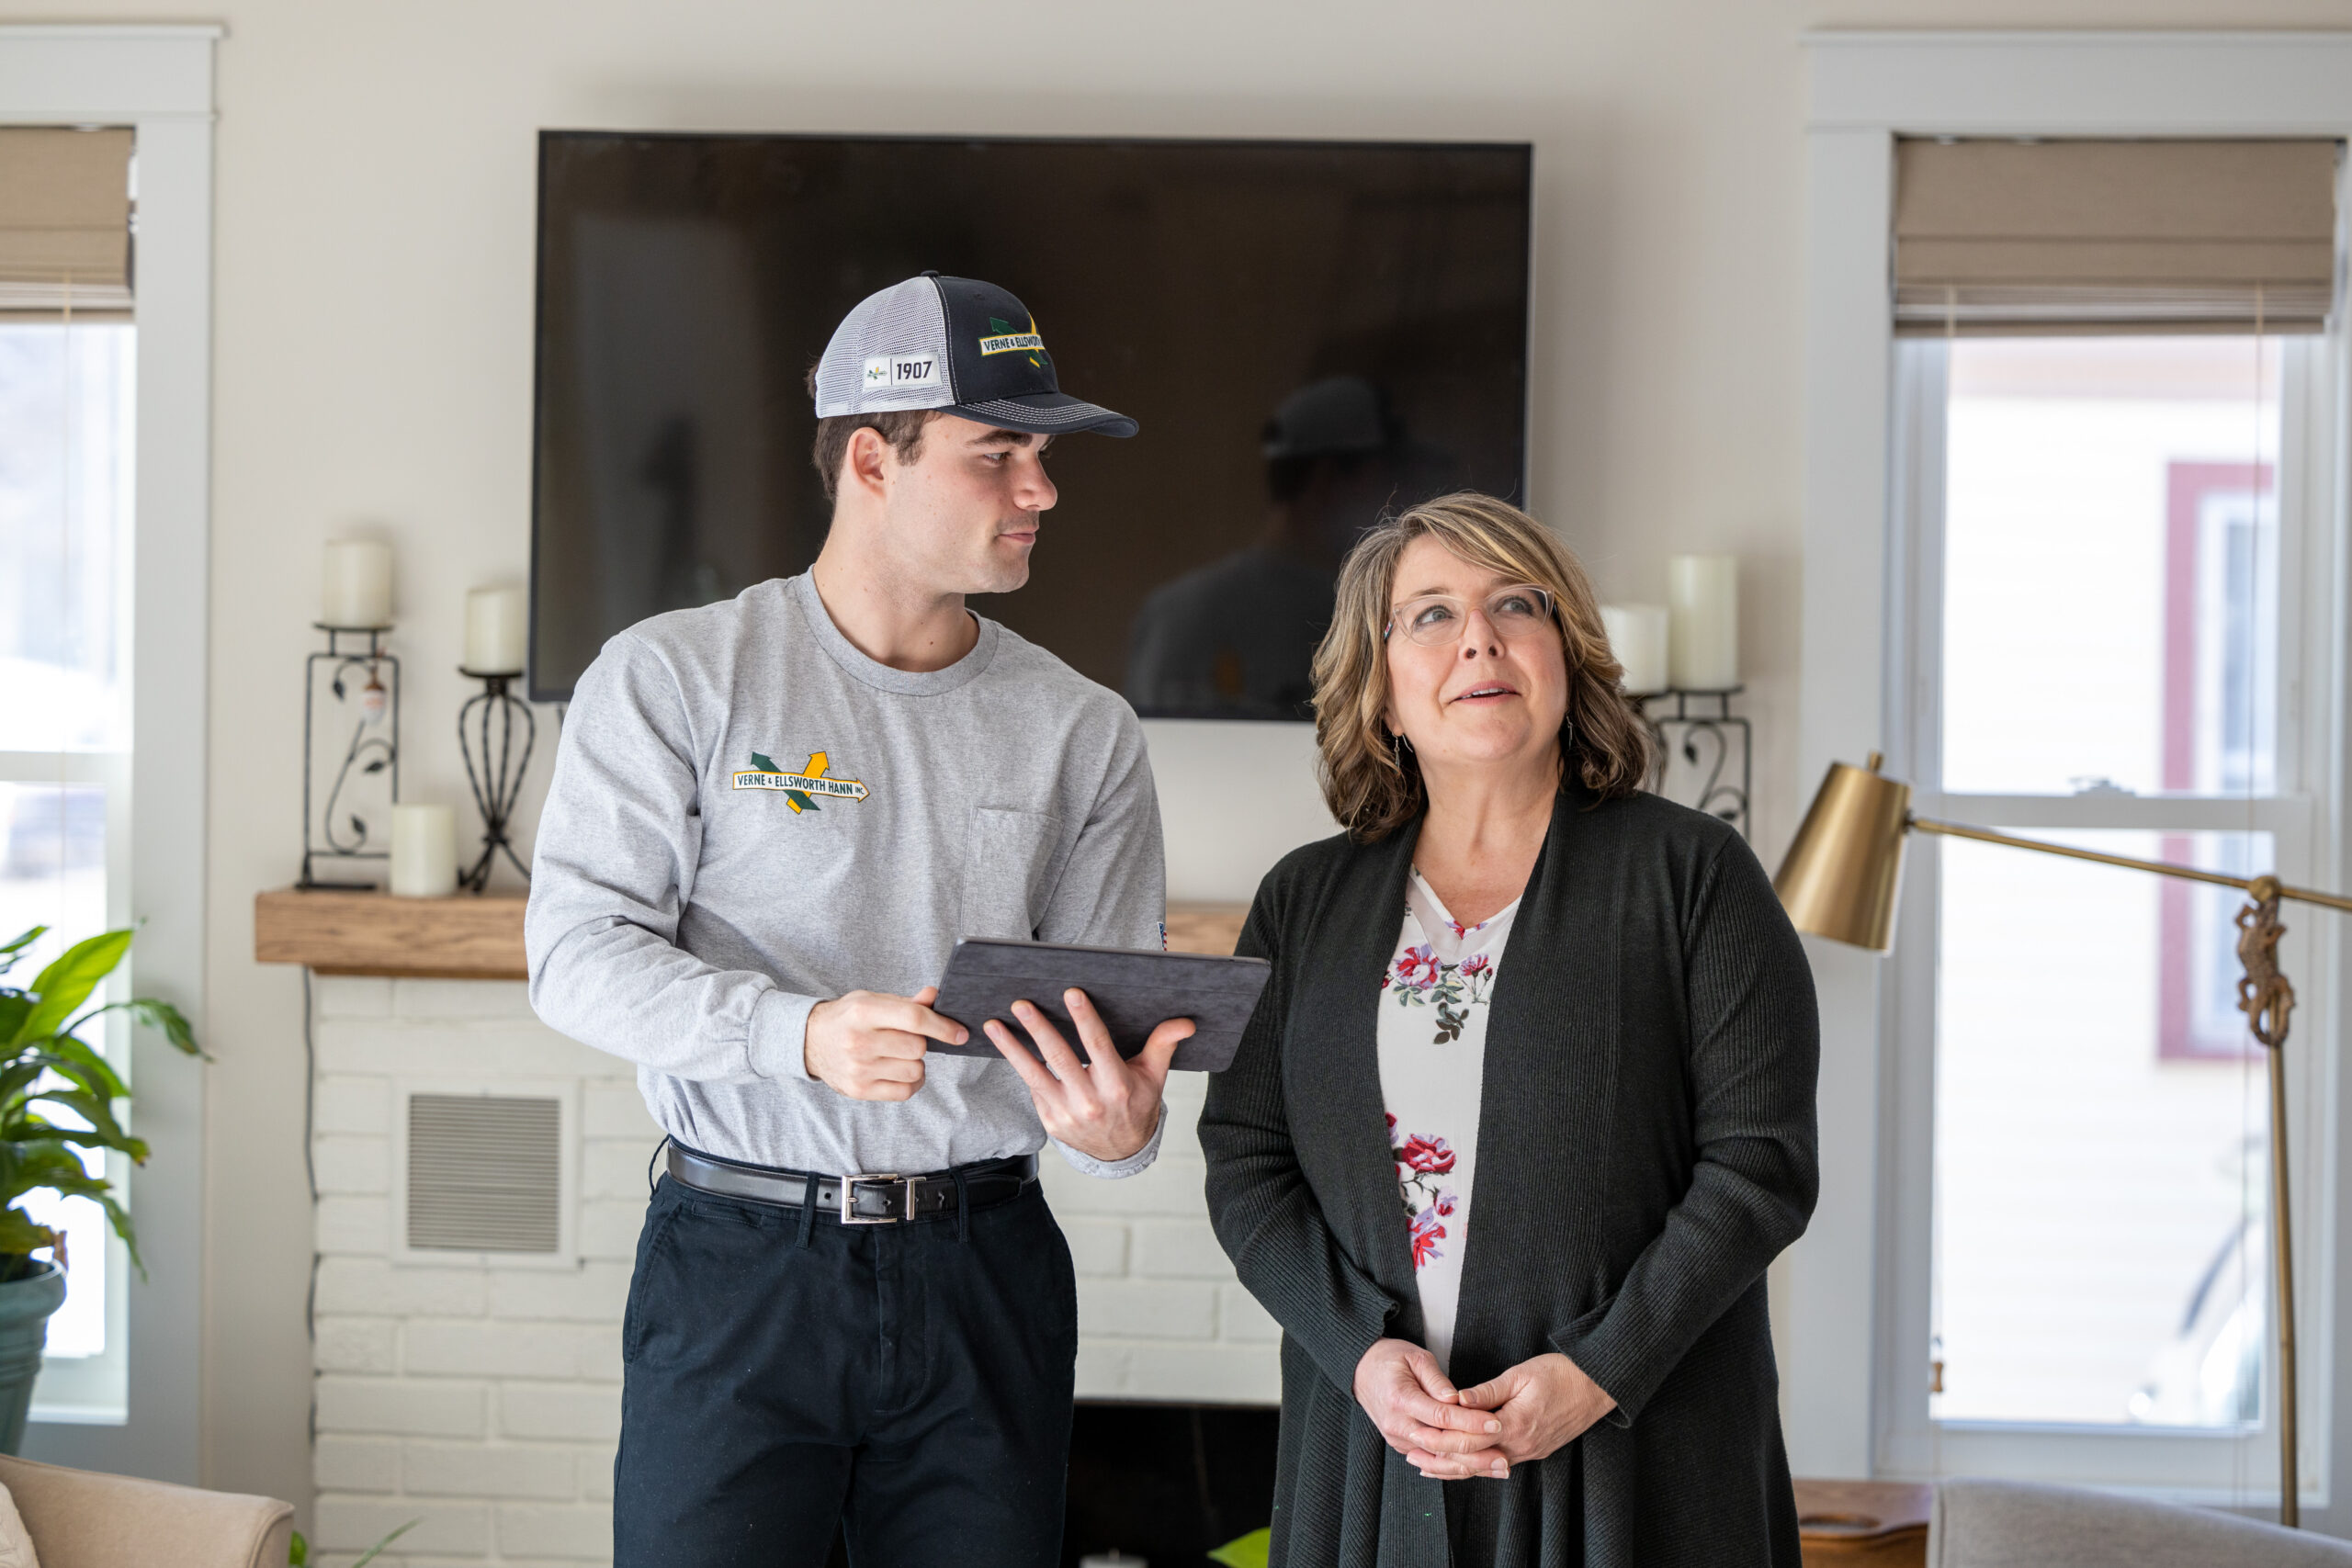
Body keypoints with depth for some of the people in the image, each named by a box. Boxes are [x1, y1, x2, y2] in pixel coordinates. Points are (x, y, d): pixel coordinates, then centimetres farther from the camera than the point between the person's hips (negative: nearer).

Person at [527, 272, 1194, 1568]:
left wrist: (1117, 1128, -18)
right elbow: (580, 950, -8)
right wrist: (800, 1033, -24)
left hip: (985, 1273, 3)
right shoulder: (674, 675, 0)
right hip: (737, 1266, -3)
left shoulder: (1083, 733, 8)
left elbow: (1110, 1029, 6)